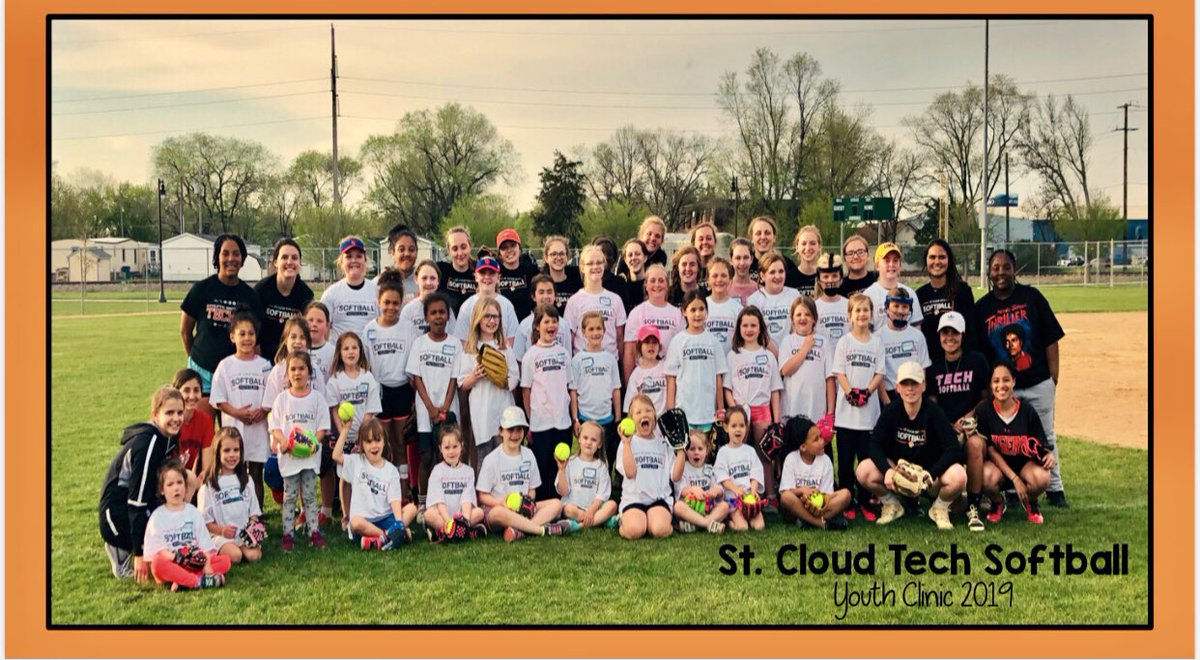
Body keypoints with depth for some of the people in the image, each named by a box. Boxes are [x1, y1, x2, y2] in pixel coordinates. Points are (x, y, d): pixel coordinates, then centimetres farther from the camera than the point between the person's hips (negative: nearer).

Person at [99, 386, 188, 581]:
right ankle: (125, 558, 1)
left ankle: (126, 549, 12)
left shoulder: (168, 438, 4)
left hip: (140, 511, 9)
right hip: (119, 516, -9)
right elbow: (137, 500, -24)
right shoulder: (147, 443, -23)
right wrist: (139, 554, -23)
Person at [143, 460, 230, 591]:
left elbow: (204, 543, 3)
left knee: (225, 560, -18)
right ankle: (200, 581, -38)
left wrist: (207, 566, -14)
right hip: (170, 563, -3)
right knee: (158, 564, -37)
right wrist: (176, 558, -25)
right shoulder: (157, 516, 4)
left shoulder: (193, 512, 12)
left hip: (194, 564, 3)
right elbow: (157, 549, -6)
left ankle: (184, 581, -35)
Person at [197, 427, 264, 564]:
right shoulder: (209, 484, -1)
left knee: (254, 555, -25)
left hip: (245, 533, 3)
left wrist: (253, 527, -5)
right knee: (234, 556, -30)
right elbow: (205, 520, -2)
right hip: (219, 534, -3)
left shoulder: (245, 479, 13)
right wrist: (222, 530, -19)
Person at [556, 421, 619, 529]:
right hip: (574, 506, -2)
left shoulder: (601, 466, 8)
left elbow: (602, 494, 0)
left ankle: (578, 526, -29)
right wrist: (562, 470, -13)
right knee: (569, 509, -34)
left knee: (612, 505, -26)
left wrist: (591, 511, -16)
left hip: (594, 508, 2)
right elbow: (563, 492, -1)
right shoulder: (570, 462, 3)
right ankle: (601, 520, -19)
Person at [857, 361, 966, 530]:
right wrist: (887, 470, -30)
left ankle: (939, 509, 2)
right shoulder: (891, 411, -9)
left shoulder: (933, 412, -16)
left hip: (930, 470, -2)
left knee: (958, 476, -34)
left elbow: (953, 449, -21)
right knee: (864, 470, -25)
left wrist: (930, 474, -32)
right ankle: (892, 505, 6)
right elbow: (875, 446, -12)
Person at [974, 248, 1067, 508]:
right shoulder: (981, 307, 1)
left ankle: (1054, 489, 19)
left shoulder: (1032, 297, -1)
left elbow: (1051, 339, 0)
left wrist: (1053, 377, -4)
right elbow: (976, 351, 4)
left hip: (1038, 383, 0)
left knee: (1046, 437, 9)